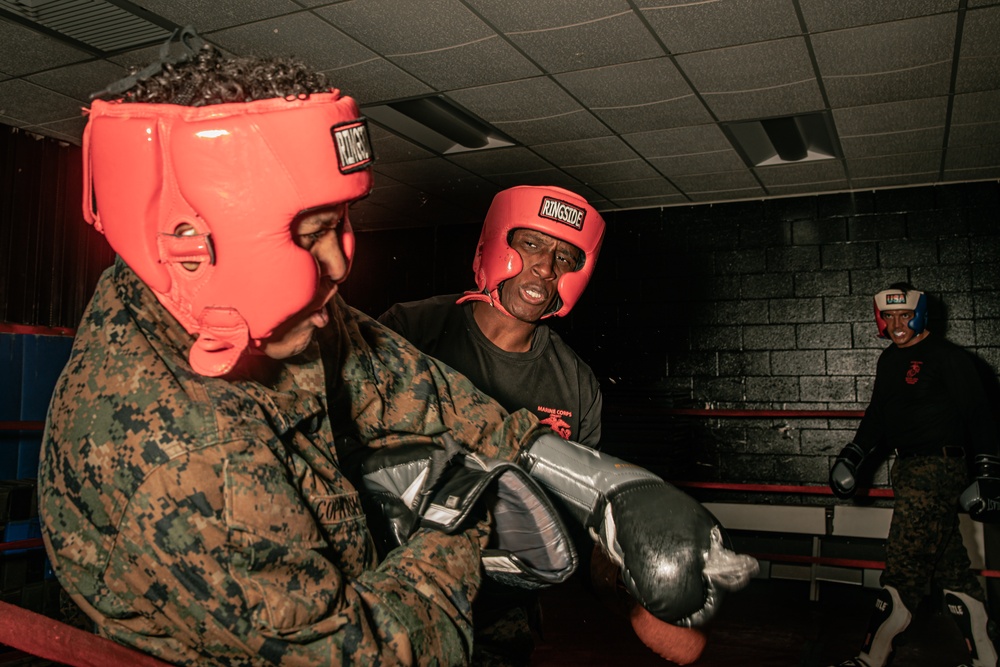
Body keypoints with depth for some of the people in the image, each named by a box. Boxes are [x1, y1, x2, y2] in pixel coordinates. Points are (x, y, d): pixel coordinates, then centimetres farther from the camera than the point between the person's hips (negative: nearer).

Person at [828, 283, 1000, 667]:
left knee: (904, 564, -6)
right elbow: (878, 415, 23)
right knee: (949, 564, 12)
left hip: (937, 467, -8)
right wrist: (854, 456, 17)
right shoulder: (889, 360, 16)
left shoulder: (947, 357, -8)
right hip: (908, 470, 8)